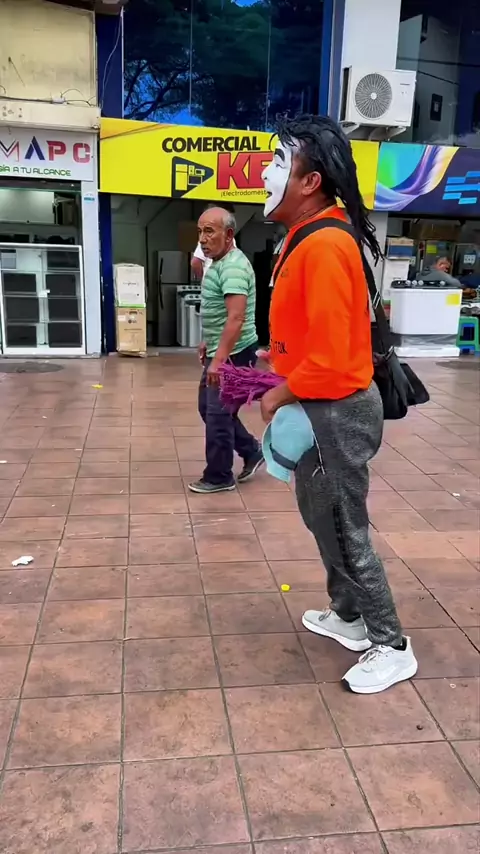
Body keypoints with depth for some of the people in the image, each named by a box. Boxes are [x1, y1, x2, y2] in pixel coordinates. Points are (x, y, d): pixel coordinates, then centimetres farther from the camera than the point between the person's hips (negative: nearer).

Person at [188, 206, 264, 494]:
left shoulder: (233, 266, -22)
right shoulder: (219, 262, 12)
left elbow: (236, 318, -31)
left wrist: (219, 359, -35)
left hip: (234, 354, -11)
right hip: (221, 350, 11)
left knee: (218, 414, -1)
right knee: (208, 407, 18)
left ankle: (219, 477, 14)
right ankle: (252, 451, 29)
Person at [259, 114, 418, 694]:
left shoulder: (324, 246, -23)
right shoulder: (311, 239, 10)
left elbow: (329, 356, -27)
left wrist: (279, 399, -14)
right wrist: (274, 366, 13)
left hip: (335, 411, -10)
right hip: (320, 406, 10)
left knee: (345, 530, 2)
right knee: (321, 516, 21)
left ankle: (391, 646, 21)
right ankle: (348, 617, 40)